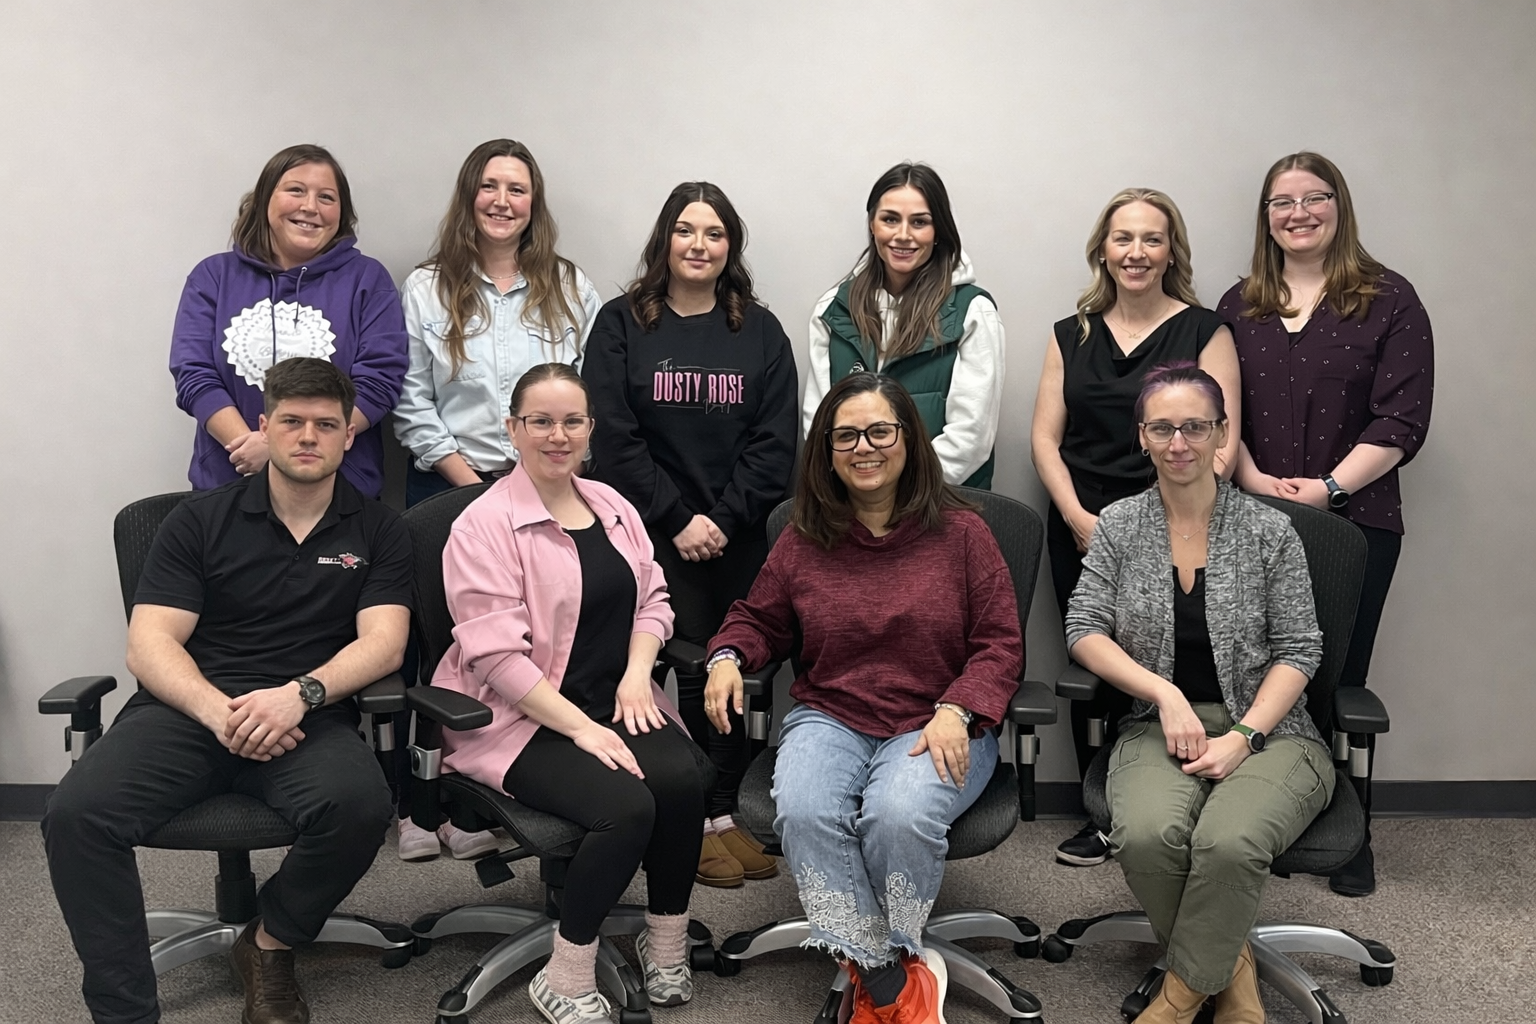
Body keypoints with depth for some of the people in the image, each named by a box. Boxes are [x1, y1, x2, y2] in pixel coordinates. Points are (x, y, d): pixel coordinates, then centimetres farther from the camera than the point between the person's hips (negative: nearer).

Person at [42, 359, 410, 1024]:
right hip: (190, 707, 1)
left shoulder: (377, 532, 12)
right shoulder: (200, 521, 12)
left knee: (358, 806, -33)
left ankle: (270, 945, -3)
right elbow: (149, 643, 4)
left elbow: (383, 643, 0)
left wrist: (299, 694, -20)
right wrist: (217, 710, -17)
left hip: (307, 717, -1)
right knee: (76, 814, -26)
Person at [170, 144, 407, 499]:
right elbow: (194, 376, -2)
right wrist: (249, 446, -19)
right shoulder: (214, 276, 6)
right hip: (228, 488, 1)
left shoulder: (367, 279, 1)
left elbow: (378, 383, -9)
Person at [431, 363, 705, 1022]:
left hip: (615, 701, 6)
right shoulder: (485, 525, -8)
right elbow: (498, 653, -15)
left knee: (684, 782, -23)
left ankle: (666, 944, 0)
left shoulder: (612, 506, 14)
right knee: (626, 805, -29)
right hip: (521, 719, -6)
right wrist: (581, 727, -20)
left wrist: (637, 672, -4)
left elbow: (651, 598, 16)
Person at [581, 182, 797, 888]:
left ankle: (722, 815, 11)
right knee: (691, 667, -7)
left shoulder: (760, 331, 11)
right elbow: (613, 438, -3)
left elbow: (775, 442, 3)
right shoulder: (621, 325, 5)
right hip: (654, 534, -2)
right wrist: (678, 520, -10)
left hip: (740, 536, 3)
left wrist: (724, 519, -9)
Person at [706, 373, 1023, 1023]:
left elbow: (1000, 643, 2)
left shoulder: (960, 532, 3)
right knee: (802, 811, -31)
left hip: (936, 725, -2)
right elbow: (759, 620, 23)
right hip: (829, 718, 2)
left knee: (899, 815, -35)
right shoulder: (803, 539, 9)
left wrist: (956, 711, -15)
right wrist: (727, 658, 0)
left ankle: (870, 970, -6)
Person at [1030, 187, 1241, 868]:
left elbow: (1221, 445, -4)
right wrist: (1079, 518, -6)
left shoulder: (1204, 332, 5)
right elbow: (1044, 438, 9)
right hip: (1080, 530, 3)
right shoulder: (1071, 336, 15)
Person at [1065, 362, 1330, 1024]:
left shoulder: (1269, 532, 2)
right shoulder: (1118, 527, 7)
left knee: (1229, 841, -34)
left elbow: (1298, 650, 1)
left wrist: (1242, 737, -12)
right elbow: (1084, 631, 1)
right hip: (1158, 731, 1)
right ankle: (1232, 967, -3)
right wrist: (1166, 694, -12)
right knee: (1146, 835, -32)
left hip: (1265, 730, -1)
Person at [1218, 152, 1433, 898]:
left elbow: (1403, 418, -5)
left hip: (1354, 522, -2)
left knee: (1335, 681, 1)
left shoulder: (1388, 301, 2)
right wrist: (1252, 480, -9)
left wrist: (1329, 488, -14)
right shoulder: (1239, 306, 13)